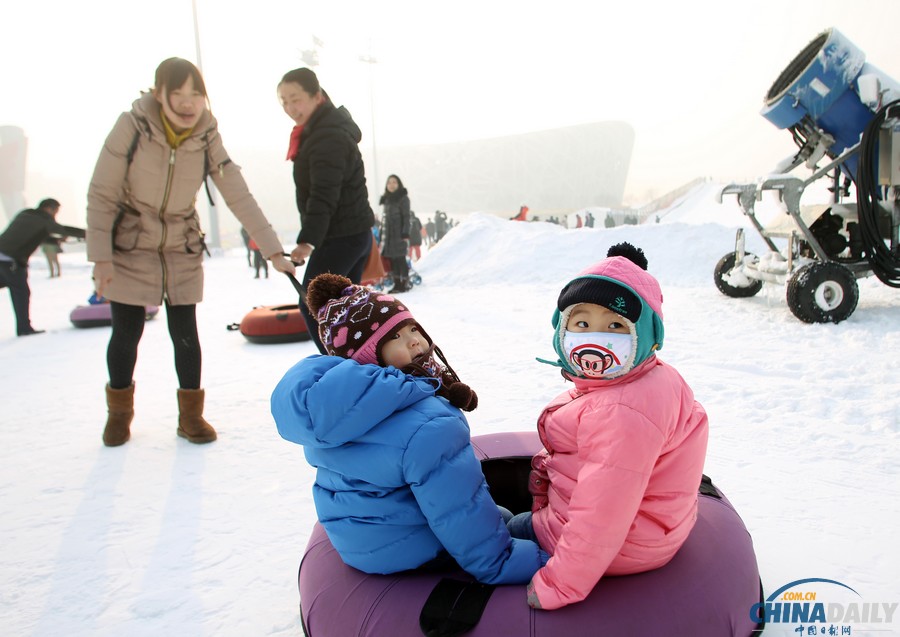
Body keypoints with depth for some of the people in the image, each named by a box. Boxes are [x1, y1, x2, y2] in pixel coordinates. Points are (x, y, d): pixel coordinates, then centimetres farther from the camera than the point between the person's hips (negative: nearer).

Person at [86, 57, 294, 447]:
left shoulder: (207, 139, -13)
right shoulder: (131, 126, -20)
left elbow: (240, 198, -15)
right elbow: (101, 195, -15)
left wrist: (273, 252, -21)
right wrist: (101, 256, -17)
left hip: (182, 251, 2)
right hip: (129, 248, -1)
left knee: (185, 333, 2)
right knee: (126, 332, 6)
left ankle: (190, 415, 20)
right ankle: (119, 412, 30)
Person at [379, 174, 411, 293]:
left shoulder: (403, 198, -3)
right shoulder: (386, 199, 16)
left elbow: (406, 217, -9)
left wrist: (406, 234, -16)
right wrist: (383, 233, 15)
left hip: (399, 233, -7)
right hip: (388, 234, 7)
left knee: (400, 259, -7)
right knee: (392, 259, 5)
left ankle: (405, 283, -1)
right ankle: (397, 284, 9)